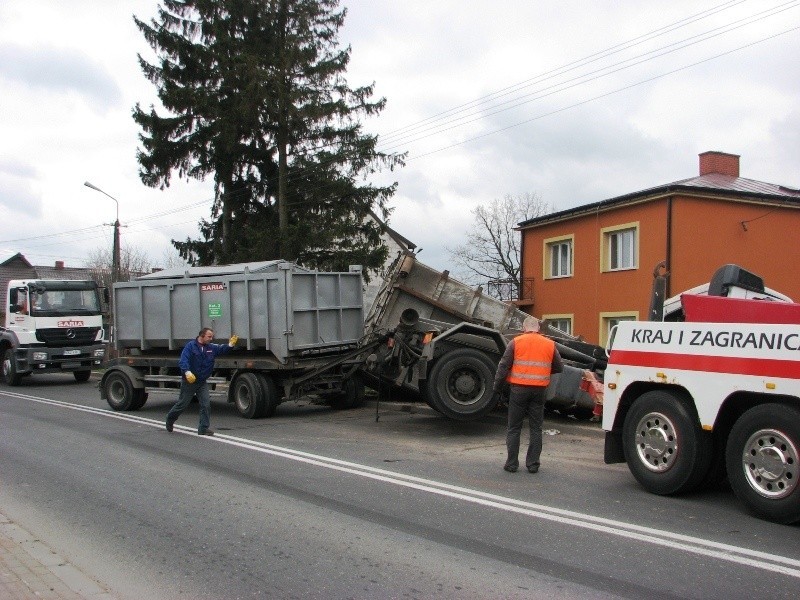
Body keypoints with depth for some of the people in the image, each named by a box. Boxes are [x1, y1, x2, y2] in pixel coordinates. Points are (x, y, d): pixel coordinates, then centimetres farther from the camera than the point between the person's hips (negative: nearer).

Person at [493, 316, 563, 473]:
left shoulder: (515, 342, -2)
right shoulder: (550, 344, 6)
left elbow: (503, 366, -4)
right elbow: (559, 368, 13)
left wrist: (497, 387, 6)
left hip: (519, 388, -2)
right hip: (539, 390, 2)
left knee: (514, 428, 7)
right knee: (536, 428, 11)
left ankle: (512, 463, 9)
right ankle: (533, 464, 12)